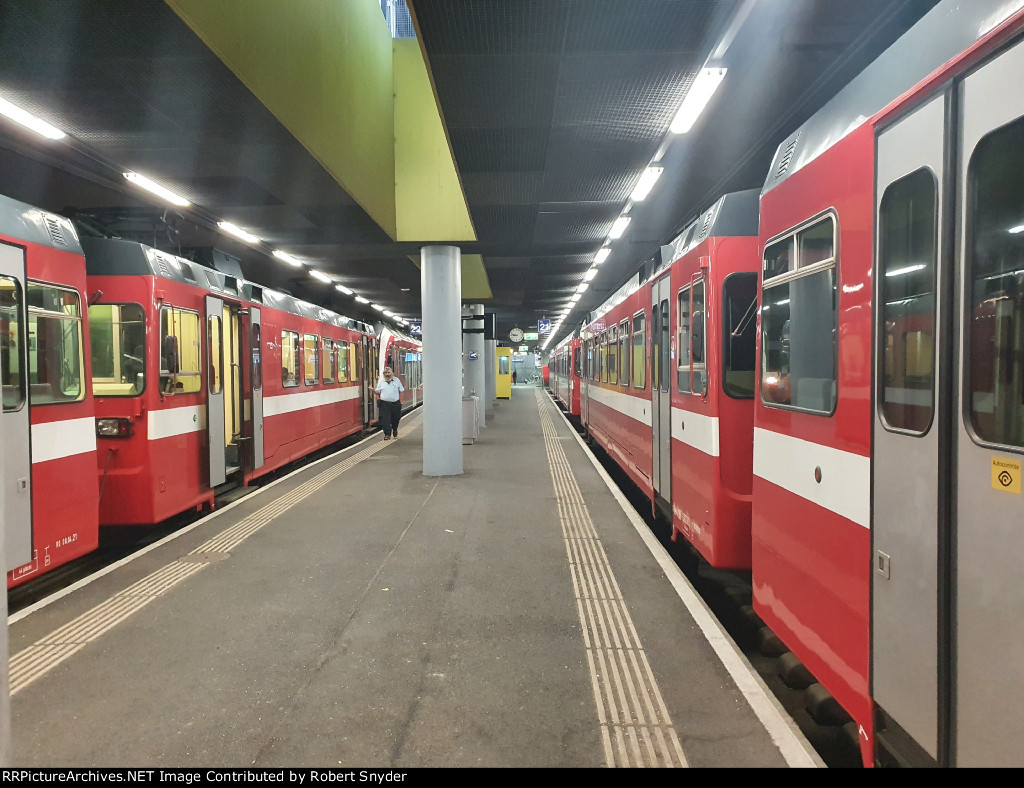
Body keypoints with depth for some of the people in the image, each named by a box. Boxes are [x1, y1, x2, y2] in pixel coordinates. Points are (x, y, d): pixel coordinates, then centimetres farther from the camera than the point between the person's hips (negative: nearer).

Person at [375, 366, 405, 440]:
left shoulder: (396, 380, 7)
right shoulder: (381, 381, 9)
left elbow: (400, 391, 9)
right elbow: (378, 392, 10)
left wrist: (400, 402, 1)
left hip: (395, 403, 1)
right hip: (384, 403, -1)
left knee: (395, 419, 11)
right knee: (385, 420, -8)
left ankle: (395, 429, 40)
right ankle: (387, 434, -3)